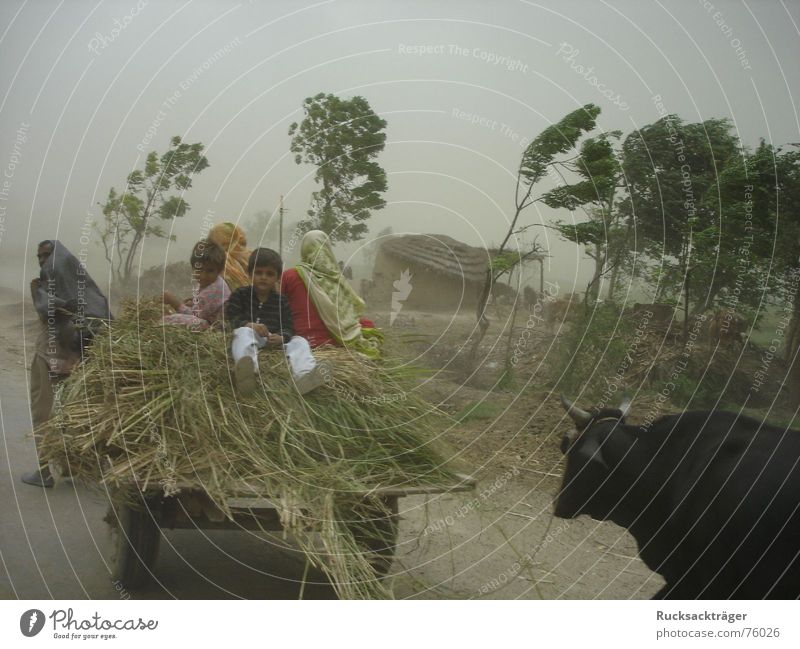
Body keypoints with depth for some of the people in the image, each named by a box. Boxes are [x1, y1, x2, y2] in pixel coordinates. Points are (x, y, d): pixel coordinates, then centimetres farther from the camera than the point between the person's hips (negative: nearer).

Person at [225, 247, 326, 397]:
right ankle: (246, 369, -71)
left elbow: (288, 327, 6)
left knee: (300, 341, -18)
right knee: (244, 332, -35)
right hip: (249, 334, -3)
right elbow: (230, 317, -2)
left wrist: (281, 337, -20)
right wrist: (249, 325, -22)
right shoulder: (240, 294, 10)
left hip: (274, 339, 3)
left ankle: (303, 374, -53)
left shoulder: (281, 301, 15)